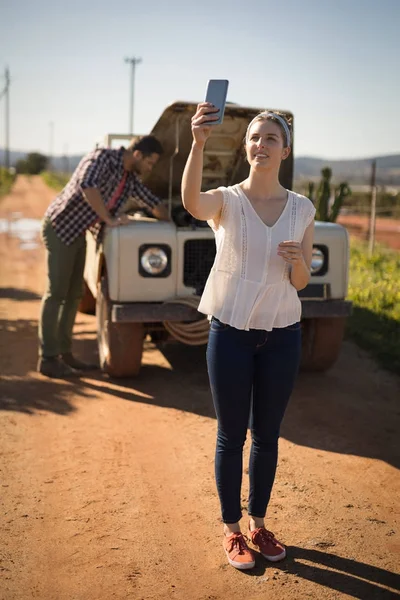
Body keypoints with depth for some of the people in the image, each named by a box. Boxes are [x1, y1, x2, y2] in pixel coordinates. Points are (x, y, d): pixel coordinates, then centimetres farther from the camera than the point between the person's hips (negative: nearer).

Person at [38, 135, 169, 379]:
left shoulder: (131, 178, 6)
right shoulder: (102, 158, -18)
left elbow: (153, 203, 17)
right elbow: (86, 186, -37)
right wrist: (110, 219, -31)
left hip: (79, 231, 9)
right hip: (61, 228, -8)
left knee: (74, 294, 9)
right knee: (56, 293, -7)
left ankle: (64, 352, 17)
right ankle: (48, 359, -3)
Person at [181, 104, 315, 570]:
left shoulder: (302, 209, 2)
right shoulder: (226, 201, -5)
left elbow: (301, 283, 3)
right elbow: (192, 202, -31)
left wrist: (297, 260, -19)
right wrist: (198, 144, -45)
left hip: (282, 335, 3)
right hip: (231, 331, -2)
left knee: (267, 435, 14)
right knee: (231, 436, 8)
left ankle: (259, 523, 33)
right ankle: (232, 529, 26)